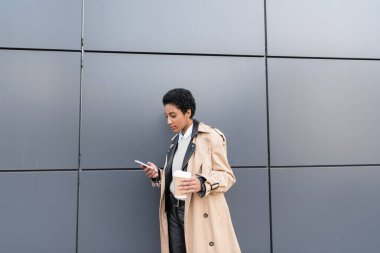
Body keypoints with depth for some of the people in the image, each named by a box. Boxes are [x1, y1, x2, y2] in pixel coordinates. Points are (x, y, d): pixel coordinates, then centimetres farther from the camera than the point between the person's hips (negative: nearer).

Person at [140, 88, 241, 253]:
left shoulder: (210, 136, -7)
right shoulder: (176, 140, 16)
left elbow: (227, 175, -10)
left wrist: (202, 183, -28)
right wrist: (158, 174, 0)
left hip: (200, 213, -6)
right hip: (174, 210, 6)